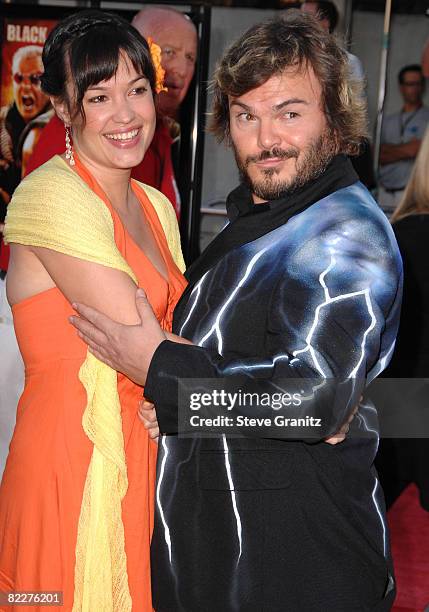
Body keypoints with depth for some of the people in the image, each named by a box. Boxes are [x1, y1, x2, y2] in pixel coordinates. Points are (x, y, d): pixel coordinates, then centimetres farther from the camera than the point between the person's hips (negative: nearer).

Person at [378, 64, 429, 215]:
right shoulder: (388, 121, 18)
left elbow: (414, 149, -8)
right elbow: (378, 156, 8)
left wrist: (387, 149, 4)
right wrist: (403, 151, -5)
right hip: (384, 191, 5)